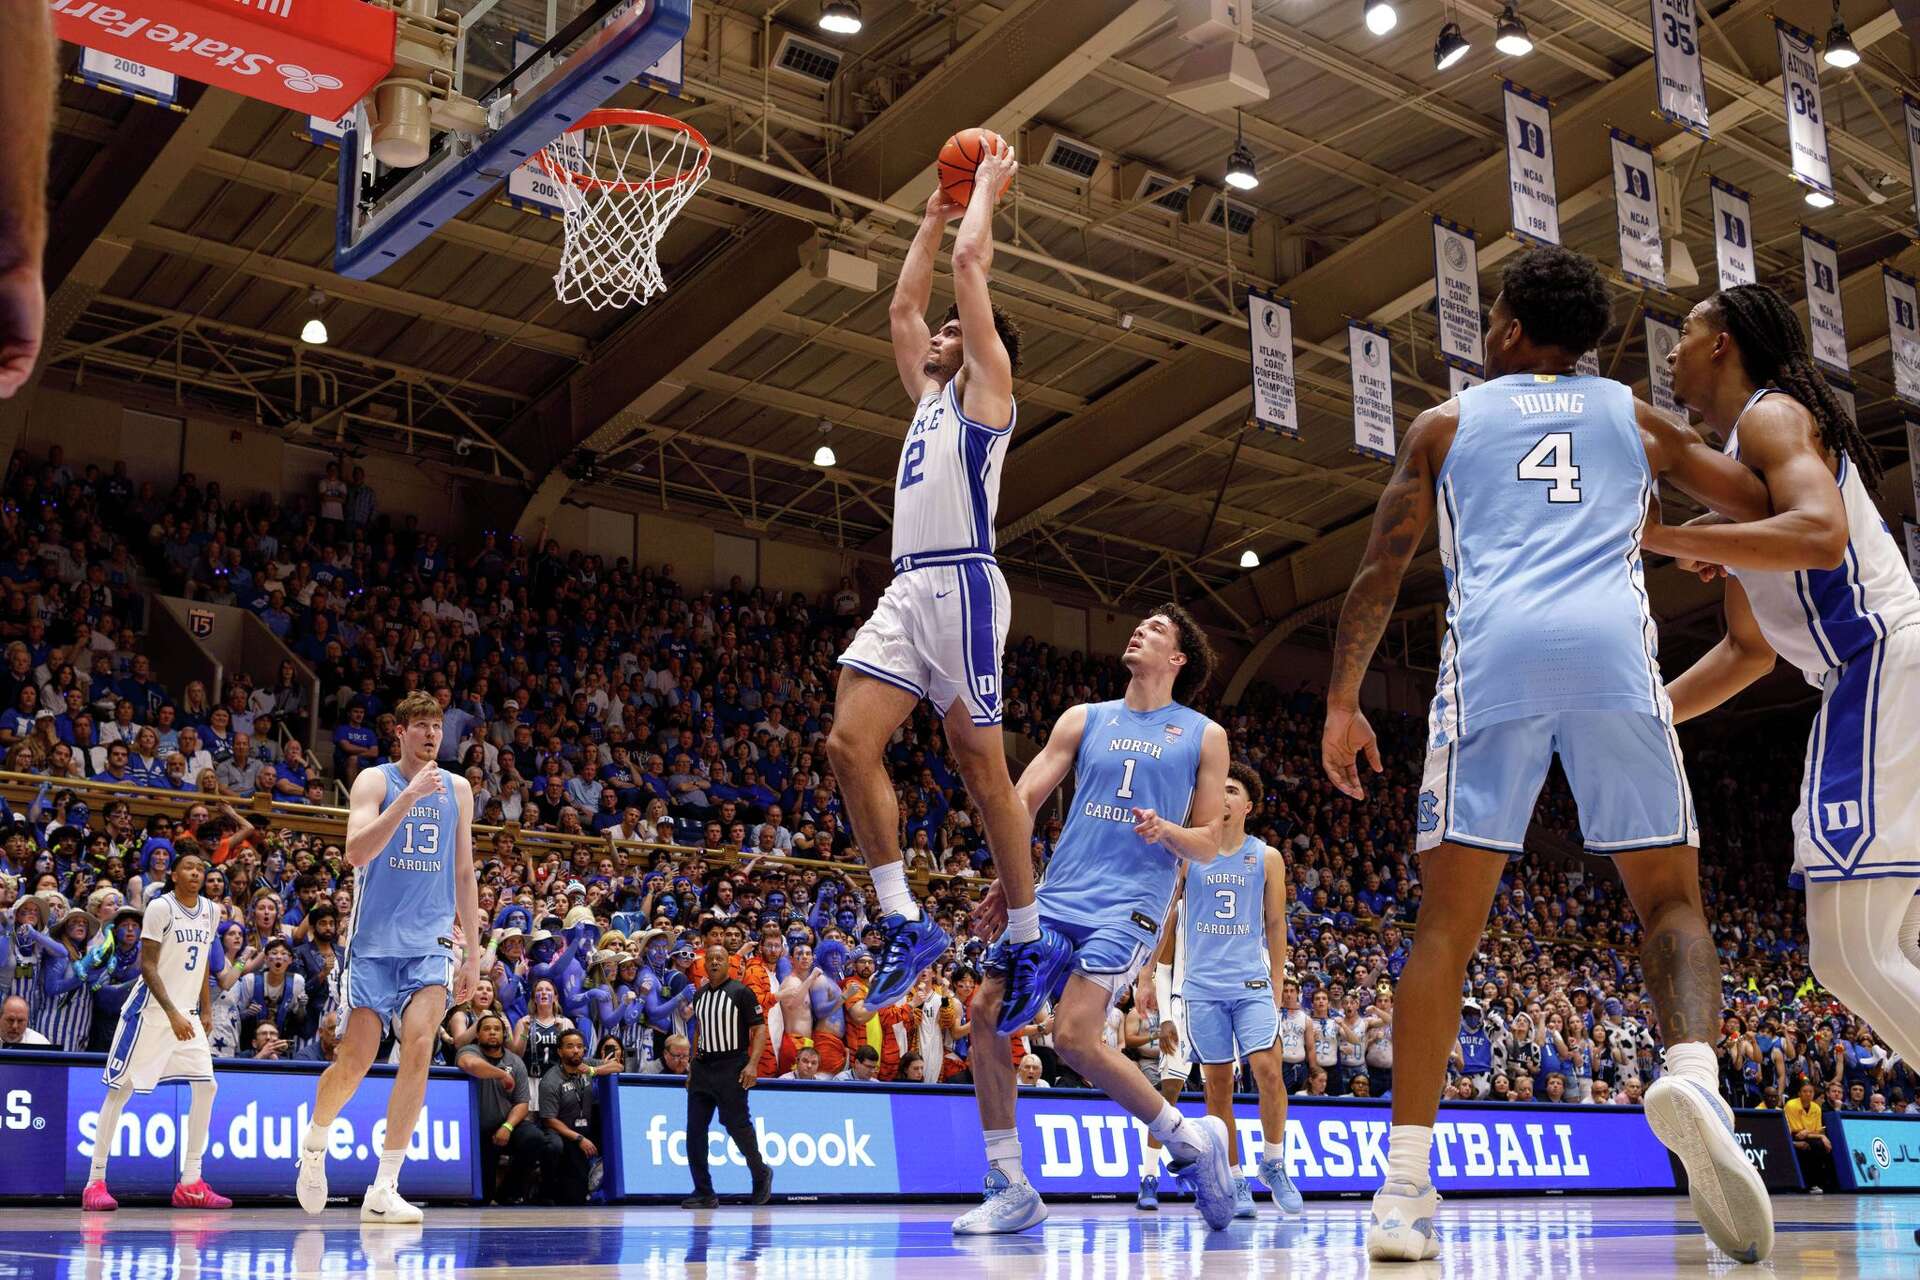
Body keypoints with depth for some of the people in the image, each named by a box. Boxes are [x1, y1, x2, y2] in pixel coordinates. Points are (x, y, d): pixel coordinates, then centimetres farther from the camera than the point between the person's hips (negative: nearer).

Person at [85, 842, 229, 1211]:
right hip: (151, 1010, -7)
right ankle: (95, 1182, 2)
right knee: (122, 1089, -4)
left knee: (206, 1086, -2)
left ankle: (190, 1183, 3)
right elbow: (147, 965, -15)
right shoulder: (160, 907, -12)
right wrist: (173, 1014, -21)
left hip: (187, 1013, 7)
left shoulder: (209, 910, 8)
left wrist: (206, 1011, 14)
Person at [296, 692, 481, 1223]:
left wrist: (472, 952, 12)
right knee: (356, 1059, -2)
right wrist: (410, 795, -28)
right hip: (373, 940, -3)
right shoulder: (375, 781, -2)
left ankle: (384, 1190, -8)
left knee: (418, 1048, -14)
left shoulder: (457, 789, 11)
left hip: (429, 943, 3)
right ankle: (314, 1144, 30)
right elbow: (356, 852, -19)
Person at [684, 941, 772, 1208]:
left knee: (737, 1125, -5)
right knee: (695, 1129, 0)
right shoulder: (700, 995, 13)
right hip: (702, 1067, 6)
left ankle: (761, 1175, 19)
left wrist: (752, 1064, -18)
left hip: (731, 1067, -6)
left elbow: (760, 1028, -8)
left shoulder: (740, 992, -6)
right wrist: (692, 1066, 17)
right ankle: (704, 1193, 7)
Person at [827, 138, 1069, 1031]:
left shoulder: (985, 384, 6)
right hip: (907, 590, 8)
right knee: (850, 744, -7)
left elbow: (971, 263, 1)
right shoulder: (932, 397, 27)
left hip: (961, 586, -8)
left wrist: (986, 192, 15)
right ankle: (904, 924, -3)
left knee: (981, 765, -4)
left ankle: (1031, 943, 7)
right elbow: (902, 303, 35)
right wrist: (935, 211, 38)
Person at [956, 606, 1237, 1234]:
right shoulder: (1084, 719, 16)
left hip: (1130, 905, -5)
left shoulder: (1204, 736, 9)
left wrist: (1164, 830, -14)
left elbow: (1208, 844, 7)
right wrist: (1007, 880, -2)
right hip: (1057, 898, 5)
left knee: (1074, 1035, -21)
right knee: (986, 1011, -7)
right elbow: (1026, 796, 9)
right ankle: (1011, 1191, 2)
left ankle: (1192, 1140, 1)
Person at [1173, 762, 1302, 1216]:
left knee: (1267, 1068, -14)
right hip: (1202, 986, 0)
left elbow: (1276, 924, 11)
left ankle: (1273, 1164, 7)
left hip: (1252, 982, 0)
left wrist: (1277, 983, 8)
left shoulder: (1268, 858, 6)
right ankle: (1233, 1182, 11)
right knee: (1217, 1084, 2)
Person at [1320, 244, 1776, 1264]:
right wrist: (1703, 537, 50)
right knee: (1670, 899, 9)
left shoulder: (1445, 422, 22)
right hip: (1611, 649, 1)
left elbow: (1379, 571, 14)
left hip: (1494, 654, 0)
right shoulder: (1636, 417, 25)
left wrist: (1342, 702, 19)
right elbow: (1762, 514, 27)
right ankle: (1693, 1078, -23)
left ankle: (1405, 1189, -7)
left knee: (1447, 922, 2)